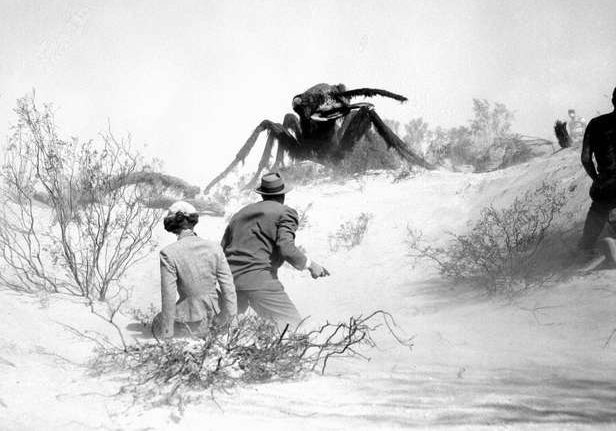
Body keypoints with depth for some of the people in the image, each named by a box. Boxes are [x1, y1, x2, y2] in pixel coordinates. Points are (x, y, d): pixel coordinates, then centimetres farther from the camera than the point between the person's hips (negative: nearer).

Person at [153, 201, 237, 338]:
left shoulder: (168, 253, -19)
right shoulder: (214, 247, -10)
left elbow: (169, 297, -17)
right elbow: (228, 286, -8)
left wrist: (166, 334, -7)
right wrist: (227, 315, 5)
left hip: (190, 319, -3)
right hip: (215, 311, 3)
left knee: (157, 324, 31)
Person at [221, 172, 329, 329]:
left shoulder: (241, 213, 22)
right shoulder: (285, 213, 3)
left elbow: (222, 250, 20)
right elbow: (285, 248, -13)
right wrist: (310, 264, -2)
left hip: (231, 279, 7)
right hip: (260, 280, -6)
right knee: (293, 325, -4)